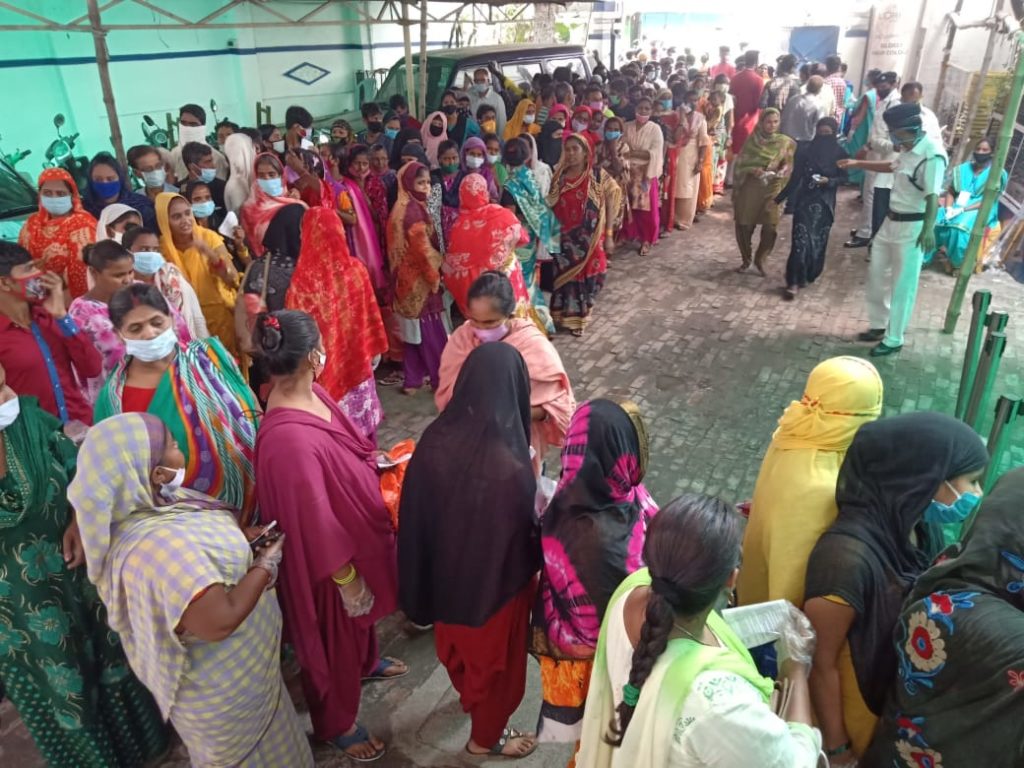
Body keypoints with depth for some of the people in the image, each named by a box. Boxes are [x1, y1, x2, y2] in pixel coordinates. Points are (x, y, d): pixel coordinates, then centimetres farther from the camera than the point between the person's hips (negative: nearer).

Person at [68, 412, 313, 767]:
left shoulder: (150, 504, -10)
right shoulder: (161, 546, -40)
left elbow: (203, 543, 10)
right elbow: (221, 622, -36)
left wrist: (244, 539, -5)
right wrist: (266, 566, -23)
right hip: (223, 686, -9)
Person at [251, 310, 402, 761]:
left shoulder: (308, 394, -11)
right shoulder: (289, 438, -39)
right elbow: (315, 521, -29)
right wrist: (346, 576, -19)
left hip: (356, 533, 8)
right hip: (331, 556, -8)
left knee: (362, 618, 34)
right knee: (336, 636, 18)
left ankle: (366, 662, 64)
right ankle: (334, 723, 45)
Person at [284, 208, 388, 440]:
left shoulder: (304, 278, -22)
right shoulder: (355, 269, -11)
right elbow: (371, 315, 0)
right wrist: (374, 350, 14)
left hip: (322, 366, -3)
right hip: (356, 361, 4)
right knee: (359, 416, 21)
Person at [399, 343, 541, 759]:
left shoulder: (436, 438, -20)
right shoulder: (510, 469, -38)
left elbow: (416, 511, -6)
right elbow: (524, 536, -22)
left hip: (443, 570, 6)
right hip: (496, 581, -5)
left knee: (458, 644, 34)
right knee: (494, 659, 24)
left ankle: (468, 695, 64)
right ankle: (486, 736, 51)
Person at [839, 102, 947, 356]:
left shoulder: (932, 156, -22)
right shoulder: (908, 149, 6)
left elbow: (933, 197, -28)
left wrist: (928, 230, -37)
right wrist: (857, 163, 28)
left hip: (913, 227, -9)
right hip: (892, 221, 9)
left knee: (902, 285, 0)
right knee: (876, 273, 17)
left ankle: (893, 339, 12)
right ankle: (879, 325, 33)